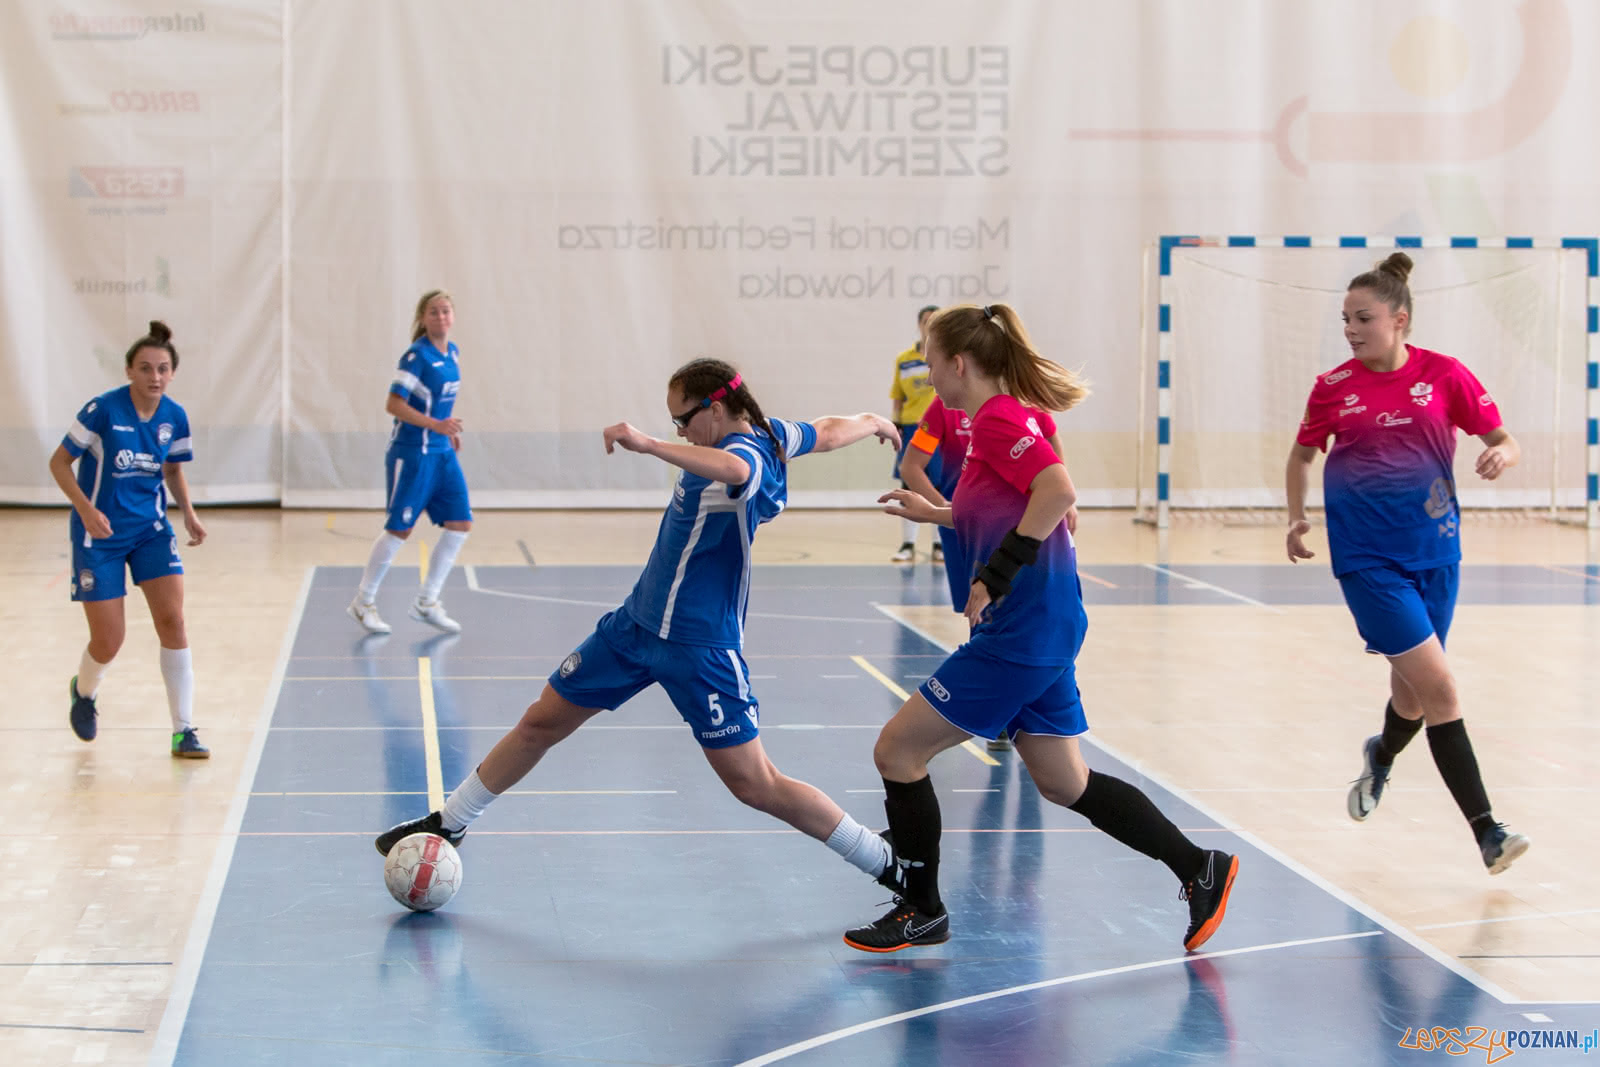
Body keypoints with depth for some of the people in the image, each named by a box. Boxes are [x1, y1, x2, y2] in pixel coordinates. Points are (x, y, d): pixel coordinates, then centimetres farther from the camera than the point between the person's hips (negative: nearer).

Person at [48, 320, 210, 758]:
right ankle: (84, 691, 36)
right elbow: (59, 463, -10)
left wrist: (189, 513, -4)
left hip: (151, 529, 4)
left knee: (172, 620, -11)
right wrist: (85, 508, -24)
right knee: (109, 641, -2)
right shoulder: (103, 409, -18)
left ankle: (183, 732, -5)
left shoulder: (175, 417, -4)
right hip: (100, 534, -4)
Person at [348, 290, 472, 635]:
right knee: (399, 529, -2)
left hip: (443, 453, 8)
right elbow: (394, 404, -19)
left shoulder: (453, 353, 8)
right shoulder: (417, 356, -15)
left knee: (460, 523, 1)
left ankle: (426, 602, 12)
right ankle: (363, 602, 15)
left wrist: (450, 430, 14)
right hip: (412, 454, -8)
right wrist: (436, 425, -25)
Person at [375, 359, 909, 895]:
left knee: (755, 784, -7)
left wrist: (648, 444, -56)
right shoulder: (769, 434, 3)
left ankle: (888, 864, 7)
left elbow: (733, 470, -50)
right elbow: (830, 432, 21)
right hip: (637, 622, 10)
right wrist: (872, 422, 41)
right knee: (542, 721, 14)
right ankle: (448, 824, 31)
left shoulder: (746, 451, -23)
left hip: (699, 646, -10)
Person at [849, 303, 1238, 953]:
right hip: (1044, 629, 10)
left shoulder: (997, 419, -14)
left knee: (898, 751, -2)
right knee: (1064, 783, 17)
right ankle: (1199, 869, 18)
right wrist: (932, 514, 28)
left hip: (1019, 632, -10)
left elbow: (1059, 491, -30)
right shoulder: (1003, 418, 15)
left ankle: (921, 912, 9)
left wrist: (996, 577, -29)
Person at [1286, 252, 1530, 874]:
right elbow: (1303, 454, 14)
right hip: (1368, 559, -2)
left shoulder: (1444, 375, -3)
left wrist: (1502, 454, -21)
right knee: (1438, 687, -14)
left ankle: (1381, 758, 51)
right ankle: (1486, 833, -11)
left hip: (1433, 553, 2)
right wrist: (1297, 518, 2)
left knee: (1413, 691, 14)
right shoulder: (1333, 388, -2)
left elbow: (1504, 439, 1)